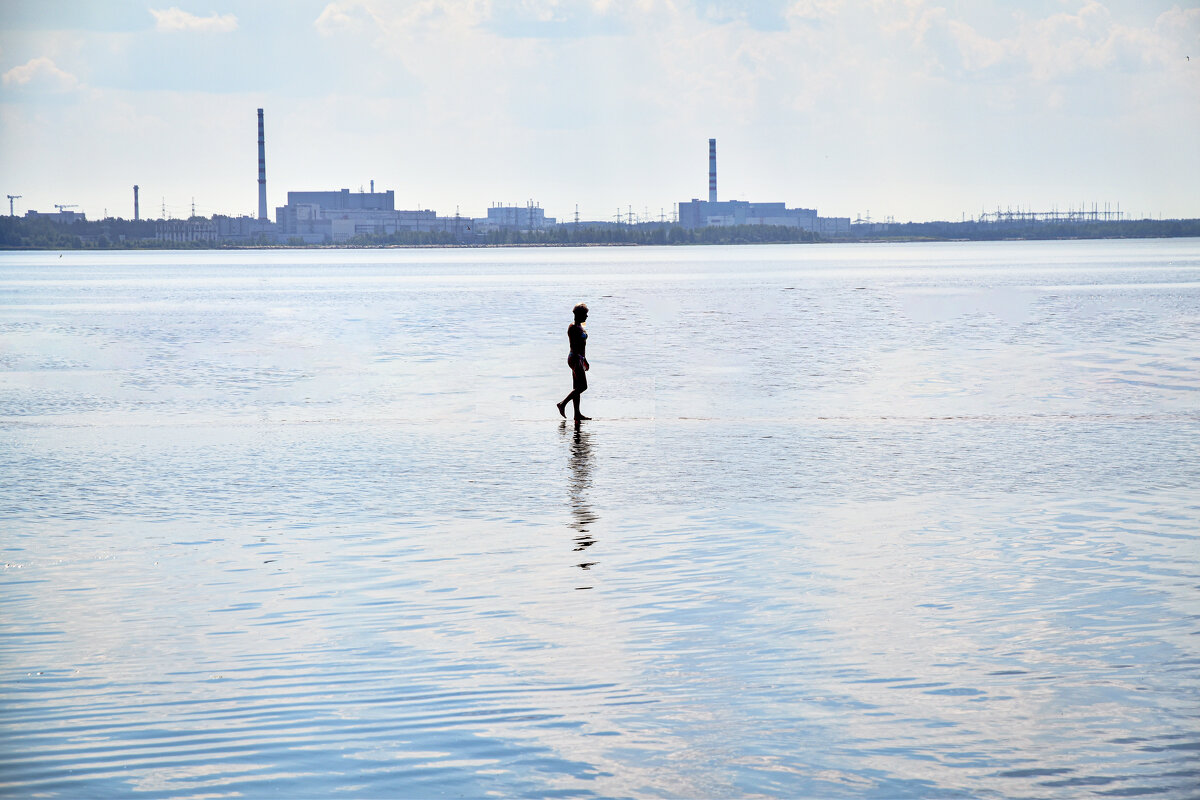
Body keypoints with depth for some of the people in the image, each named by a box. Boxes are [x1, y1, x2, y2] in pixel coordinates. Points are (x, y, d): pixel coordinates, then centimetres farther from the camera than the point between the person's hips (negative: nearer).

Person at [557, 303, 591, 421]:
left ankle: (577, 414, 9)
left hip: (580, 358, 10)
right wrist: (577, 363, -24)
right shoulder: (572, 327, -15)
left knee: (577, 388, 9)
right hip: (575, 358, -10)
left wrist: (584, 360, 25)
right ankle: (563, 404, -4)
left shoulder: (580, 326, 15)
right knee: (583, 386, -11)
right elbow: (573, 346, -20)